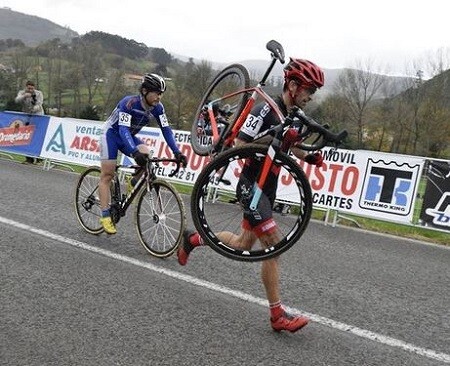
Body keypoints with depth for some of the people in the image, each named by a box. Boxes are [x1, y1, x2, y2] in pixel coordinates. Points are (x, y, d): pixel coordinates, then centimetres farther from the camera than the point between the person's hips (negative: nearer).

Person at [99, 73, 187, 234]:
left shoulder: (157, 107, -15)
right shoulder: (129, 103, -31)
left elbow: (166, 129, -16)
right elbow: (123, 129, -40)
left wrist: (177, 152, -29)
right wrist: (135, 152, -54)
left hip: (129, 136, 5)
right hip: (112, 133, -5)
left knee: (145, 153, -25)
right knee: (107, 175, -7)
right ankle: (105, 216, -4)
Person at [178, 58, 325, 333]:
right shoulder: (266, 110, -18)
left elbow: (292, 148, 22)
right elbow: (239, 146, -20)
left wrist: (310, 157, 3)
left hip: (268, 187, 9)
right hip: (251, 185, -9)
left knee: (244, 244, 17)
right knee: (274, 245, -13)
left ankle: (194, 239, 39)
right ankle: (278, 315, -5)